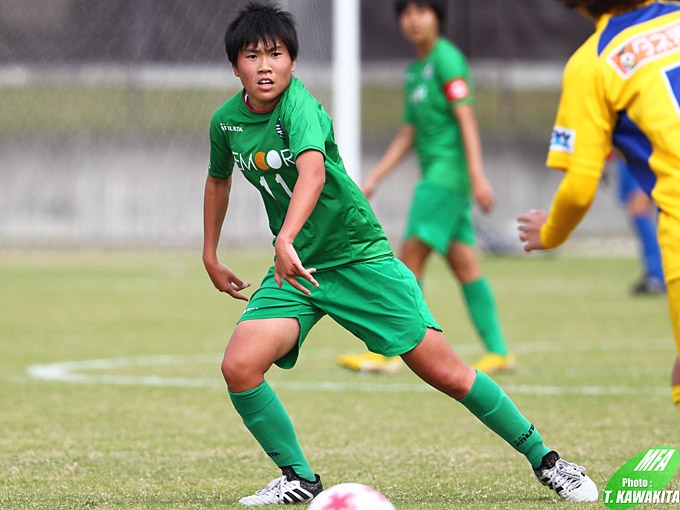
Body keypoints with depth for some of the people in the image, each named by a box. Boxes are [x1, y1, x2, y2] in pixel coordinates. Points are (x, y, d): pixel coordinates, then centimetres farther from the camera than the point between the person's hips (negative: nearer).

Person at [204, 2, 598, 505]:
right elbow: (219, 179, 22)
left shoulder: (298, 105, -22)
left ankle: (545, 460, 10)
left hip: (360, 257, -5)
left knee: (446, 372, -7)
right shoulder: (226, 121, -1)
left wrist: (286, 240, -57)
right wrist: (210, 257, 25)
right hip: (293, 268, 5)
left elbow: (312, 171, -42)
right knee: (239, 366, -18)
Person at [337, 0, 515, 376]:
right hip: (435, 173, 9)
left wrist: (477, 175, -20)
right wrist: (372, 180, 20)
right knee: (463, 264, 5)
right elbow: (408, 134, 23)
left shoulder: (446, 59, -7)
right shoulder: (415, 70, 20)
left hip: (448, 172, -9)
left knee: (411, 256, -11)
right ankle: (498, 351, 5)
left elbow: (466, 118, -13)